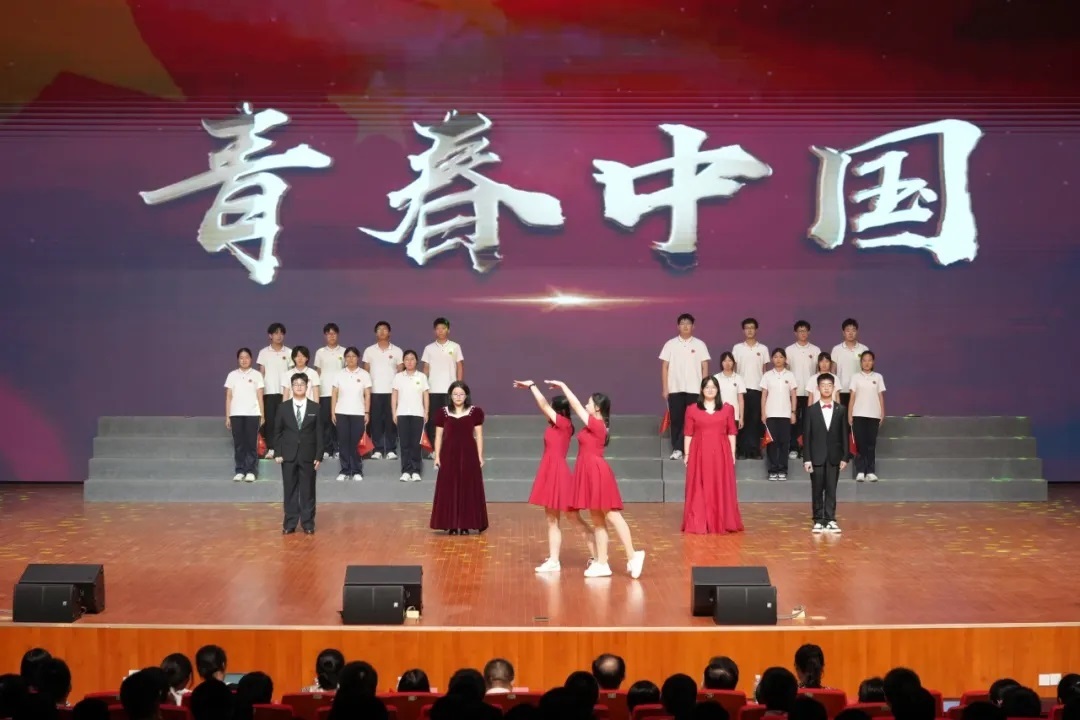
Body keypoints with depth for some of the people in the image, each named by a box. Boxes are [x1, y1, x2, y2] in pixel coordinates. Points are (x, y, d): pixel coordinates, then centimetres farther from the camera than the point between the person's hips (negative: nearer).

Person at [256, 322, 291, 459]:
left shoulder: (289, 353, 5)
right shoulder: (264, 352, 5)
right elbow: (261, 373, 6)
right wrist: (259, 390, -2)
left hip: (285, 391, 0)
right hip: (269, 391, 0)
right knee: (269, 419, -2)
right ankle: (270, 449, 2)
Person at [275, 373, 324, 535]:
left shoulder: (315, 408, 1)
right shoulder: (283, 407, 3)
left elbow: (319, 434, 1)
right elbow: (278, 432, 5)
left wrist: (318, 456, -5)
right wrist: (278, 453, -3)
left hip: (308, 455, -1)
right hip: (289, 455, 1)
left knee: (308, 490, 3)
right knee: (290, 490, 4)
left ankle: (308, 523, 10)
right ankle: (290, 523, 10)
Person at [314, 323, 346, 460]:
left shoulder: (344, 352, 7)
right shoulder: (320, 352, 9)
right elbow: (317, 373, 10)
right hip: (324, 392, 1)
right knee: (325, 421, -1)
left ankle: (337, 449, 3)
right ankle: (326, 450, 3)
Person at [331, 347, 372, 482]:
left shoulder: (364, 374, 2)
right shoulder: (340, 374, 6)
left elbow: (367, 395, 2)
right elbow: (334, 394, 6)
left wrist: (367, 412, -5)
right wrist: (332, 412, 0)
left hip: (358, 414, -2)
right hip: (341, 413, 2)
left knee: (355, 443, -3)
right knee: (343, 442, 1)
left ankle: (357, 471, 7)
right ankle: (345, 471, 8)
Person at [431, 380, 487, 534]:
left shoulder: (475, 412, 1)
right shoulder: (442, 413, 3)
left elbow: (478, 435, 3)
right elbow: (439, 436, 6)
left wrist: (480, 456, 0)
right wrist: (437, 456, 1)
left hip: (468, 454, -1)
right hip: (449, 454, 1)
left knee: (468, 489, 1)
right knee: (449, 489, 1)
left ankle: (466, 524, 8)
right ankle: (452, 525, 7)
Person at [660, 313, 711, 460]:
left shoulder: (699, 345, 5)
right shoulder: (670, 344, 5)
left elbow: (705, 367, 4)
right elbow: (664, 367, 5)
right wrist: (665, 388, -1)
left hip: (694, 389, 0)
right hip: (675, 389, 0)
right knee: (676, 420, 1)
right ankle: (676, 449, 6)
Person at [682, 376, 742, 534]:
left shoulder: (727, 409, 7)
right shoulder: (692, 410, 4)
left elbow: (731, 433, 7)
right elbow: (688, 434, 4)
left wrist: (732, 454, 2)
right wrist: (686, 454, 0)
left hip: (720, 453, 1)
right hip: (699, 453, -1)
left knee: (721, 488, 2)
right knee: (699, 489, -1)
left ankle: (722, 523, 8)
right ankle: (698, 524, 3)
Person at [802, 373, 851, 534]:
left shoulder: (841, 410, 5)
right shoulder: (811, 410, 2)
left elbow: (844, 435, 5)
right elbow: (806, 436, 0)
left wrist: (845, 457, -1)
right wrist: (806, 459, -6)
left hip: (834, 457, 1)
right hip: (817, 456, -1)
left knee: (831, 489, 1)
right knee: (817, 490, 3)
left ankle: (830, 520, 3)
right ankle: (818, 520, 7)